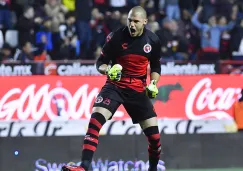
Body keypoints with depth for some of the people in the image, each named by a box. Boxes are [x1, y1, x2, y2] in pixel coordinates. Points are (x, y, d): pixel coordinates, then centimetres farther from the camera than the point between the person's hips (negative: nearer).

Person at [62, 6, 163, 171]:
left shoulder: (153, 40, -3)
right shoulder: (116, 37, -11)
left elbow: (156, 66, 12)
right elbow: (100, 62, -3)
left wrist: (153, 83, -5)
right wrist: (108, 70, -24)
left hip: (138, 89, 2)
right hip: (115, 86, -2)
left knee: (154, 134, -1)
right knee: (96, 118, -25)